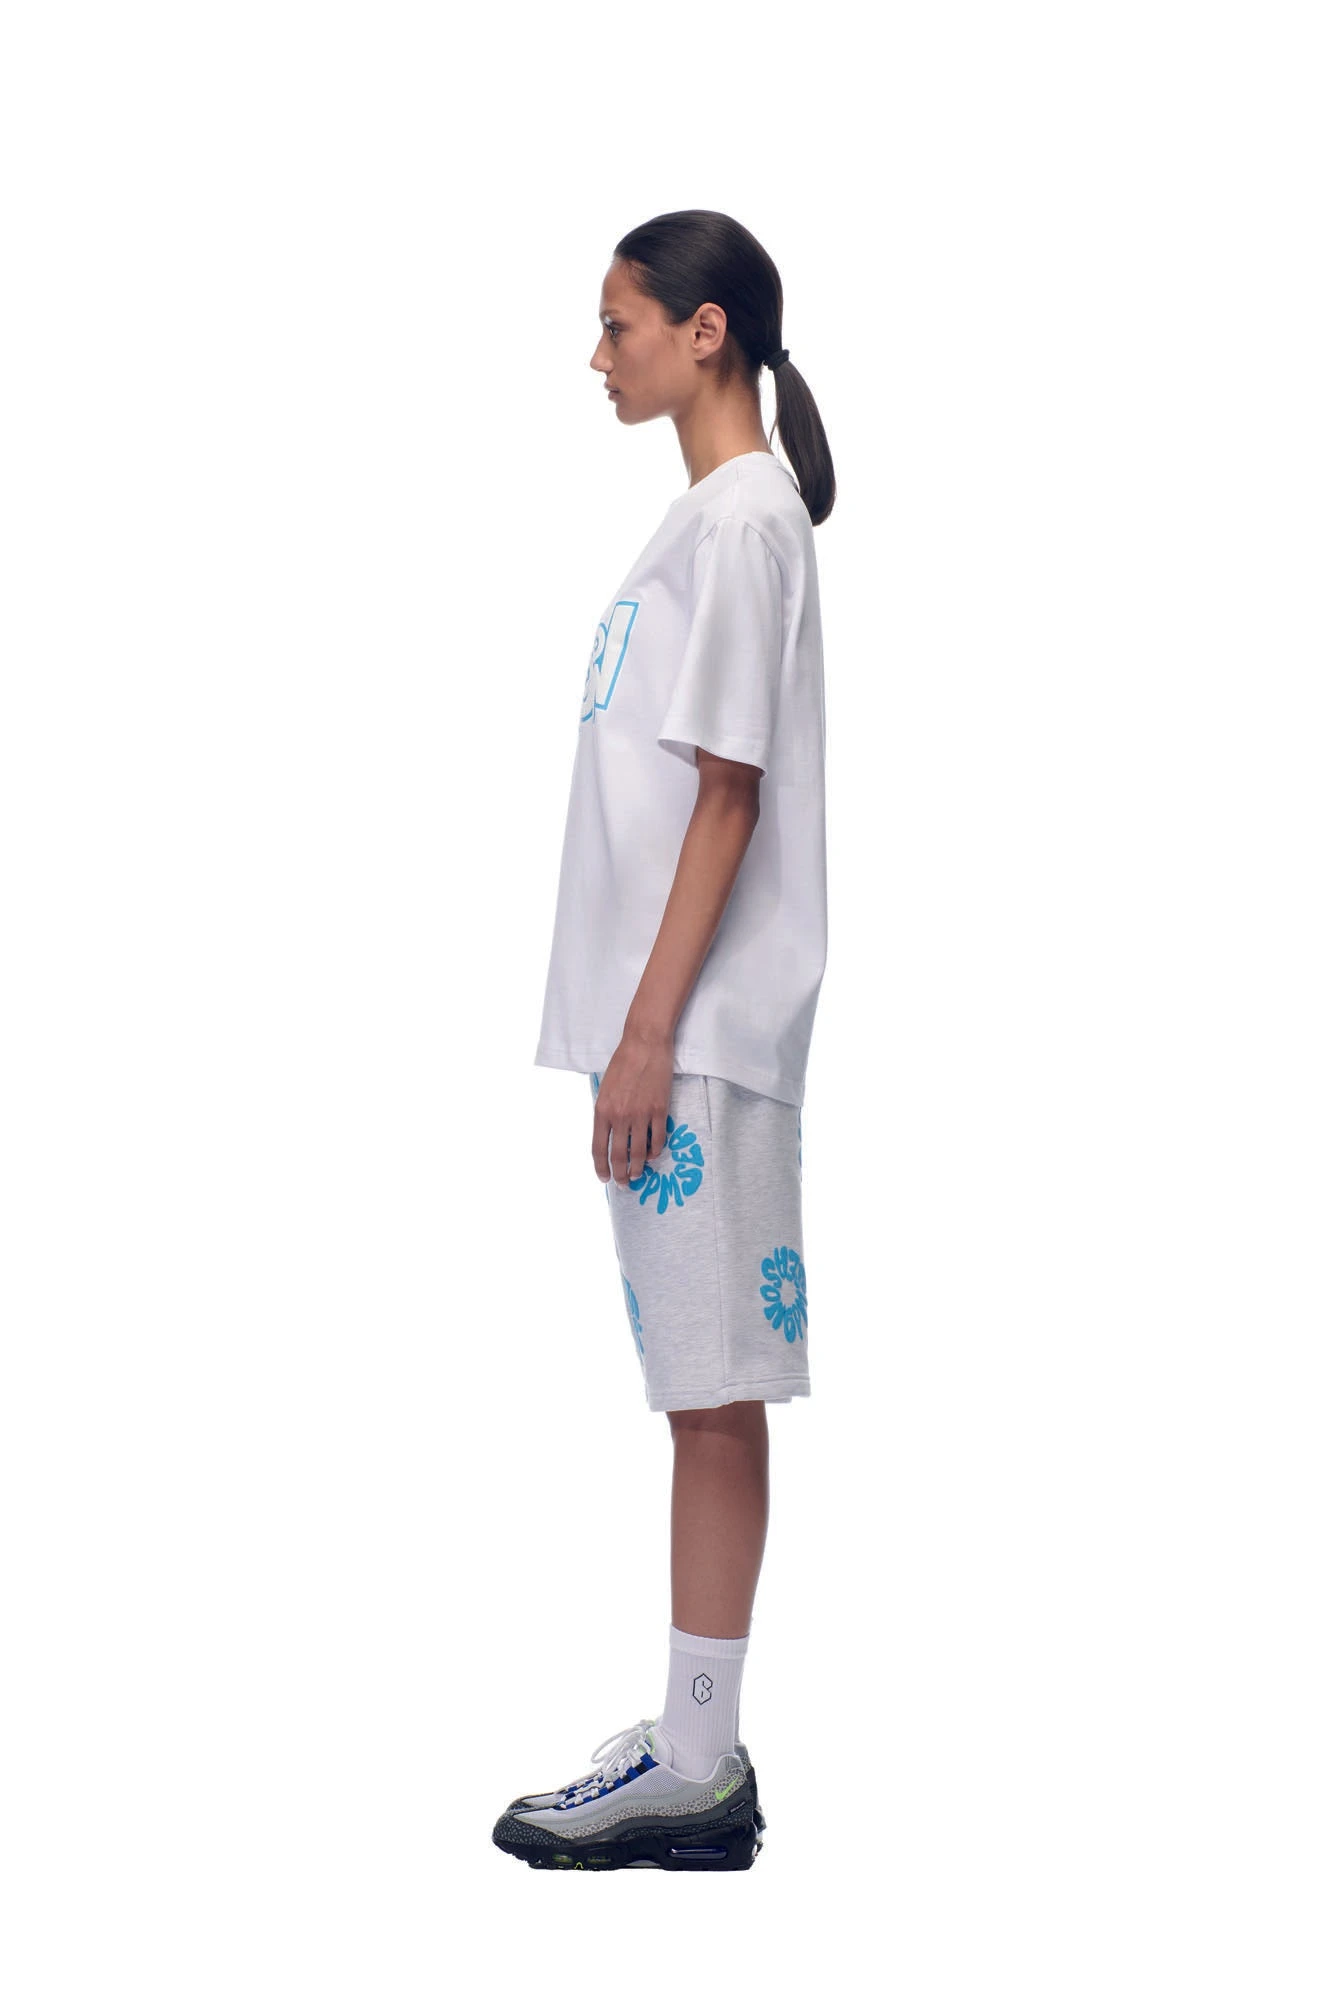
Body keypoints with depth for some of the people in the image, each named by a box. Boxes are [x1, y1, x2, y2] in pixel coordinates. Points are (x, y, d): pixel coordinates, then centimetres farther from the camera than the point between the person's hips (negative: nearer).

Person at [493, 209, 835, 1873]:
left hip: (700, 1032, -10)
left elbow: (729, 795, -16)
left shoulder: (744, 516, -11)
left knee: (714, 1389, -3)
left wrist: (651, 1027, -18)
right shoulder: (710, 513, 18)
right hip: (670, 1022, 10)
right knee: (703, 1387, 12)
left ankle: (695, 1770, 5)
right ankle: (698, 1747, 20)